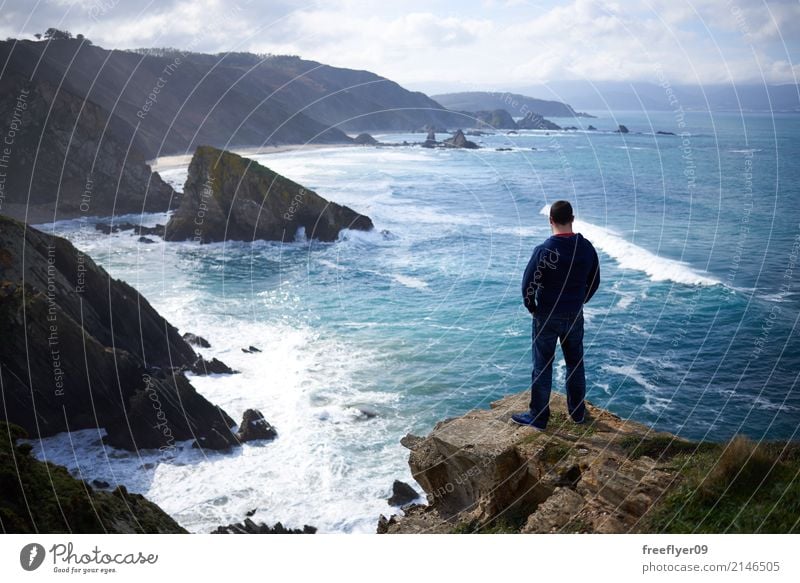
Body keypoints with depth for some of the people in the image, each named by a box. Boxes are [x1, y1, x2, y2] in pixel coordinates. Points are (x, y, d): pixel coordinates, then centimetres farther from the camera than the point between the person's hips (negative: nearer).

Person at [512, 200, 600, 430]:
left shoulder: (544, 251, -20)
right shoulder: (587, 248, -4)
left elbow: (528, 285, -17)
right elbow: (594, 282, 6)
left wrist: (532, 308, 0)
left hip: (547, 317, -4)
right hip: (575, 316, 4)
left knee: (542, 367, 7)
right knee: (575, 363, 19)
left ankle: (538, 417, 16)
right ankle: (578, 412, 31)